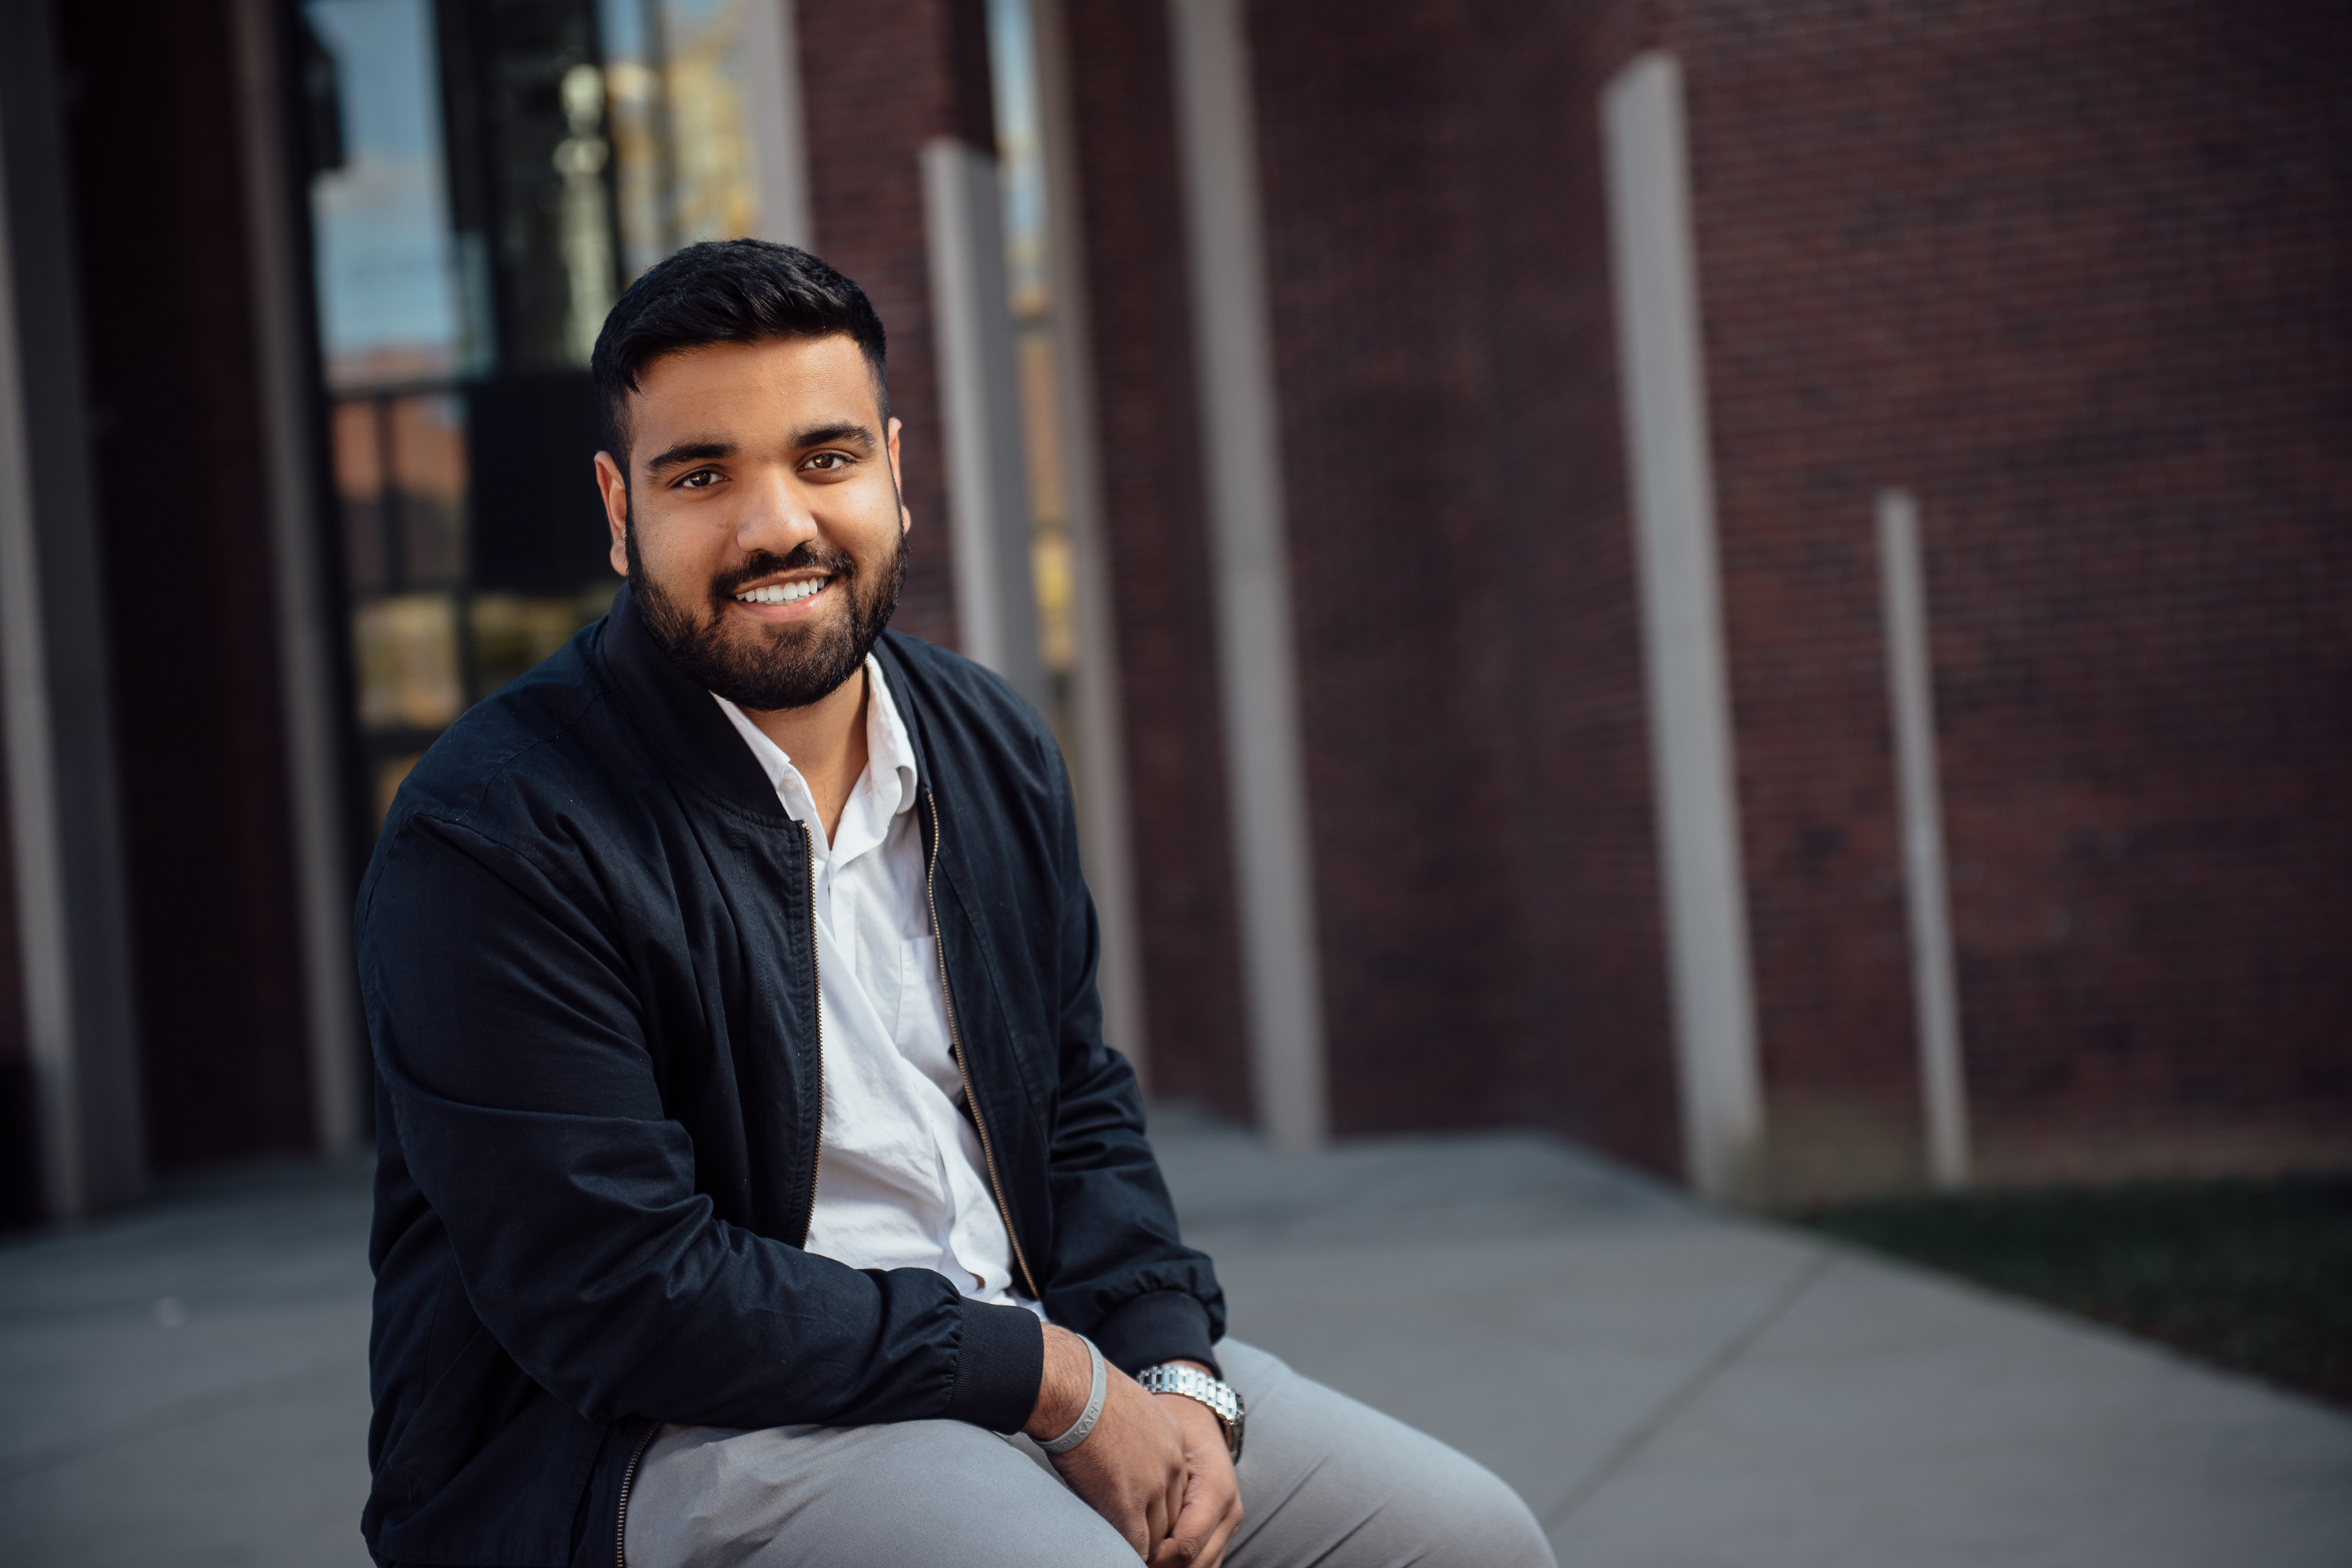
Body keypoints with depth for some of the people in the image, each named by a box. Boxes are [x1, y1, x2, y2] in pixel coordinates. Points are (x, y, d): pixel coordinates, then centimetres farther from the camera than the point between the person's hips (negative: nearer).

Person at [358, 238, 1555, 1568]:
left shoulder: (998, 750, 8)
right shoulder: (493, 839, -15)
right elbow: (618, 1295, -20)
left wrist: (1170, 1375, -5)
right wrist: (1052, 1380, -18)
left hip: (1032, 1352, 7)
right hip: (650, 1443, -7)